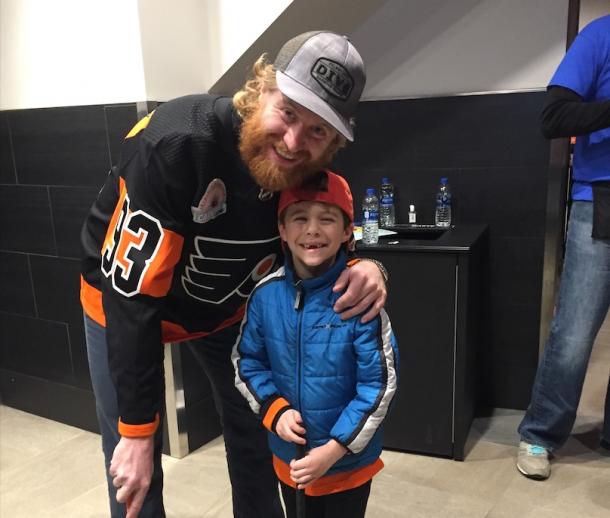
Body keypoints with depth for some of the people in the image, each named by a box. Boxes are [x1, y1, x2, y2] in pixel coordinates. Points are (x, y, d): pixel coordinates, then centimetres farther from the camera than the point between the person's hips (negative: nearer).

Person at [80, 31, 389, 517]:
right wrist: (137, 429, -26)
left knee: (256, 440, 13)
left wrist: (365, 266, -27)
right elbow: (133, 292, -32)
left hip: (224, 307, 5)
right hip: (123, 302, -4)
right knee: (133, 474, -1)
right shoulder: (177, 142, -36)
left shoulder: (308, 170, -19)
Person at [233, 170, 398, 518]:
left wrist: (333, 450, -18)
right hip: (289, 457, 4)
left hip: (350, 462, -3)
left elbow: (380, 384, -17)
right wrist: (276, 411, -13)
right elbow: (247, 362, 1)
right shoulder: (265, 294, -11)